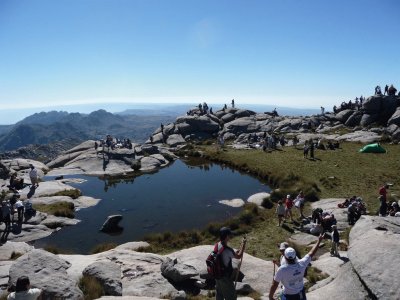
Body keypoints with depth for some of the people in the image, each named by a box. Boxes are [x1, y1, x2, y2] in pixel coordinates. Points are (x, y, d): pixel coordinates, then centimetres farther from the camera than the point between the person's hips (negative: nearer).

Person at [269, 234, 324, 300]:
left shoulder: (282, 270, -32)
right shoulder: (301, 264, -21)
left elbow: (274, 285, -23)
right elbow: (311, 253, -6)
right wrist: (319, 241, 7)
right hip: (301, 294, 4)